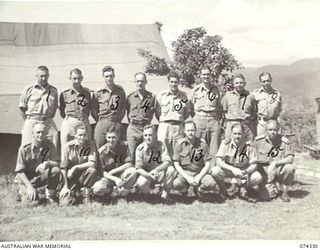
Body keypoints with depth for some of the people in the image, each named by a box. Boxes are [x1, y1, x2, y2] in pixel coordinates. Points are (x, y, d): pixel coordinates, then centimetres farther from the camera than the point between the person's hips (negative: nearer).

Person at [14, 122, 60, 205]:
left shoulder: (49, 146, -6)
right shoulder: (24, 148, -12)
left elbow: (57, 163, -9)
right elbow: (20, 171, -12)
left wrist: (47, 163, -31)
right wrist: (30, 187, -23)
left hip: (42, 179, 2)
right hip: (26, 180, -2)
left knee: (56, 170, -27)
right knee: (34, 202, -25)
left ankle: (50, 196, -5)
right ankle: (22, 192, 12)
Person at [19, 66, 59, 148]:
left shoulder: (53, 91, 10)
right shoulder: (28, 89, 2)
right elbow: (22, 108, 7)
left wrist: (48, 121, 9)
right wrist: (28, 121, 4)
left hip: (48, 123, 2)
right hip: (32, 122, -2)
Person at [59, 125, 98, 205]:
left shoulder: (90, 145, -5)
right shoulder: (69, 146, -7)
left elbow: (93, 163, -16)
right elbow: (63, 168, -6)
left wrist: (76, 167, -21)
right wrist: (65, 186, -9)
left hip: (83, 177, 1)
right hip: (71, 178, -1)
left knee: (92, 170, -32)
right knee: (65, 203, -19)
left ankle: (86, 193, -8)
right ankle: (74, 193, 16)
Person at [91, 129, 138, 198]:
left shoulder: (124, 146, -6)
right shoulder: (102, 151, -8)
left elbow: (129, 164, -11)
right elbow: (102, 172, -7)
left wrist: (113, 171, -15)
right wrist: (115, 179, -24)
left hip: (121, 176, 0)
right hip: (108, 177, 0)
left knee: (133, 171, -33)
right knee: (97, 189, -31)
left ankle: (118, 190, -11)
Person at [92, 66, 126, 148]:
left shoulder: (120, 91, 7)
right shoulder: (98, 92, 4)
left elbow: (123, 108, 13)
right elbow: (94, 110, 11)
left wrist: (118, 120, 7)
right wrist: (100, 121, 6)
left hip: (116, 125, 0)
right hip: (101, 125, 0)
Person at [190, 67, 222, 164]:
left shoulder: (215, 89, 12)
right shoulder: (196, 89, 8)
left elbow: (219, 105, 17)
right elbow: (192, 106, 13)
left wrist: (219, 117, 11)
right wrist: (195, 117, 7)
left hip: (214, 119, 1)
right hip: (199, 119, -1)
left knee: (214, 148, -1)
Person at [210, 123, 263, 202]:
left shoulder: (249, 146, -15)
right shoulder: (226, 143, -16)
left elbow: (254, 165, -14)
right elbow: (219, 161, -24)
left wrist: (245, 172, -35)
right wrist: (233, 169, -39)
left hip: (244, 171, 0)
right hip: (228, 169, 0)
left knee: (258, 177, -27)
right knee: (215, 171, -30)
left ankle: (242, 190, 1)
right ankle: (223, 190, 1)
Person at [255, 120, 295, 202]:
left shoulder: (285, 142, -7)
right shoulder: (258, 140, -2)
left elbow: (290, 159, -14)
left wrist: (275, 163, -27)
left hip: (279, 170, 1)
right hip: (265, 173, -1)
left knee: (289, 168, -33)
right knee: (267, 196, -21)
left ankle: (284, 193, -7)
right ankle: (273, 188, 19)